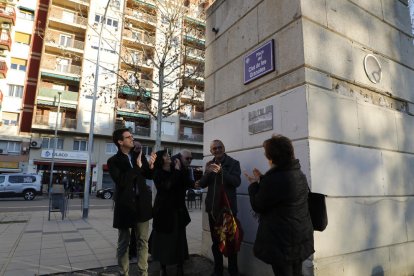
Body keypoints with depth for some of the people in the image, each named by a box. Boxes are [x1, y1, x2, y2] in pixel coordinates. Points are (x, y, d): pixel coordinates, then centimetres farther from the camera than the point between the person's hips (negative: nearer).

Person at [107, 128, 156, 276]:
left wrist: (151, 166, -7)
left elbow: (149, 176, 13)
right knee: (123, 242, 11)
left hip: (141, 203, 4)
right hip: (125, 205, -3)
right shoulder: (113, 161, -6)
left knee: (143, 241, 9)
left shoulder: (139, 155, 7)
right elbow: (121, 181, -21)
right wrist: (137, 166, -20)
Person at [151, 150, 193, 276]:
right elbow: (167, 186, -23)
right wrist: (177, 170, -19)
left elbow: (188, 184, -6)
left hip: (178, 210, 3)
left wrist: (180, 169, -15)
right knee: (164, 238, 7)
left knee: (179, 238, 5)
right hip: (164, 210, -3)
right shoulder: (158, 173, -7)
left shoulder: (176, 170, 4)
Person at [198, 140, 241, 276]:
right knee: (215, 240, 14)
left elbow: (237, 182, -18)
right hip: (212, 207, 5)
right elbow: (202, 184, 4)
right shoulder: (209, 164, 9)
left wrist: (221, 171, -30)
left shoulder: (233, 163, -4)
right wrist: (207, 172, -15)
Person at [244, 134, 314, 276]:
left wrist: (253, 185, -1)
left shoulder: (275, 179, -27)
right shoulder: (299, 174, 4)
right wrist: (262, 179, 13)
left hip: (282, 241, -9)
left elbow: (257, 206, -14)